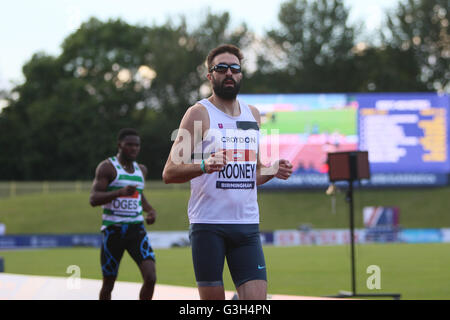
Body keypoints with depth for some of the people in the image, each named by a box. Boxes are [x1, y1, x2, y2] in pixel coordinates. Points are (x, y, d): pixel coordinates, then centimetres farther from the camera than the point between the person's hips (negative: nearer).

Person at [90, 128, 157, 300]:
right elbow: (93, 199, -15)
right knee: (108, 284, 5)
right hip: (113, 230, -4)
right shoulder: (107, 167, -6)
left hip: (137, 229, 4)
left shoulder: (141, 169, 13)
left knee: (150, 278, -14)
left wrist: (150, 210, 12)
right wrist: (120, 192, -28)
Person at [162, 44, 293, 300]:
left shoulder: (253, 114, 16)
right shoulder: (199, 113, -1)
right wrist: (204, 166, -25)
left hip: (247, 224, 5)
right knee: (212, 298, -3)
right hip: (208, 224, -4)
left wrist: (273, 171, 4)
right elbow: (169, 173, -7)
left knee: (257, 297, -7)